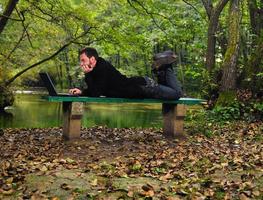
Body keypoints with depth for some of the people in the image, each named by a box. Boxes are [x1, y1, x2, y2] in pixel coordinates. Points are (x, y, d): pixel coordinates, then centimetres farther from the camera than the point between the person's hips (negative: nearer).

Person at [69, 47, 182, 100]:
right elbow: (94, 91, 17)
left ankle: (165, 66, 11)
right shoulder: (96, 70, 5)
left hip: (143, 86, -9)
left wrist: (87, 75, -23)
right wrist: (81, 92, 1)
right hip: (139, 85, 9)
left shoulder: (102, 68, -23)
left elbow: (96, 93, -27)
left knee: (177, 93, 0)